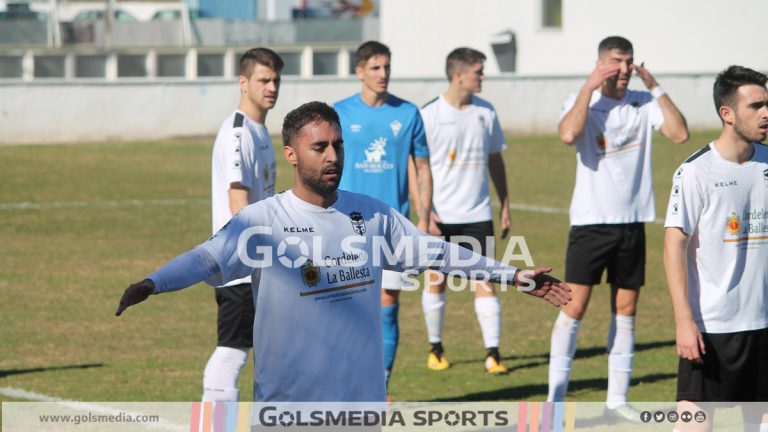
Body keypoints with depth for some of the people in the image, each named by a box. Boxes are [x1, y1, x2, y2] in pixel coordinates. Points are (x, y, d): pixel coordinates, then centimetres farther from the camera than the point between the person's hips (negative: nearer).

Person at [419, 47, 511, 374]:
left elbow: (495, 160, 16)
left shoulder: (485, 112, 6)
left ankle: (492, 353, -3)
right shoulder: (430, 115, -7)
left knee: (485, 282, -4)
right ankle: (436, 348, 22)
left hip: (478, 215, 3)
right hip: (442, 216, -2)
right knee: (436, 282, 7)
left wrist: (505, 205, 14)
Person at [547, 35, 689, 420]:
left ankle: (617, 399, 14)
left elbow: (679, 134, -9)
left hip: (632, 221, 4)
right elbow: (568, 134, -25)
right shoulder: (582, 101, -4)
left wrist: (655, 87, -8)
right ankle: (555, 398, -1)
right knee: (574, 307, -7)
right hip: (591, 220, -4)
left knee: (626, 310, 7)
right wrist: (589, 86, -19)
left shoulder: (643, 104, 5)